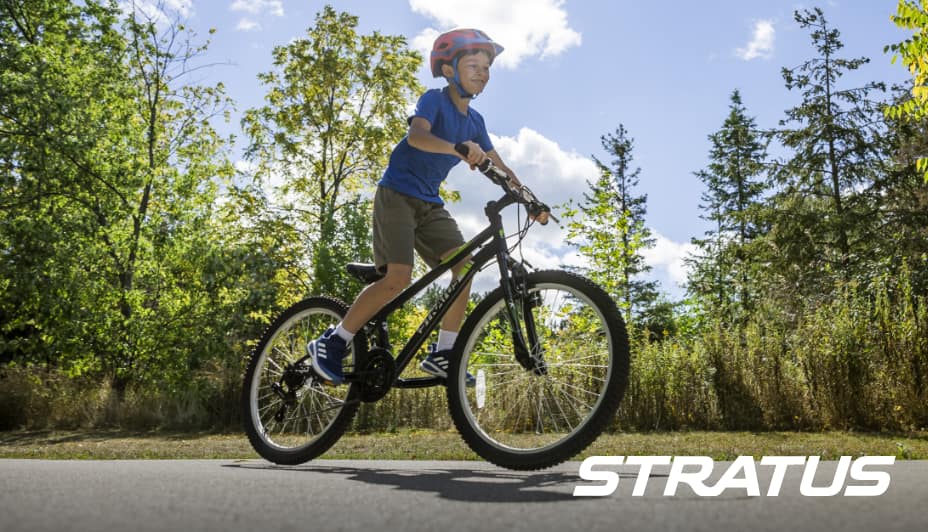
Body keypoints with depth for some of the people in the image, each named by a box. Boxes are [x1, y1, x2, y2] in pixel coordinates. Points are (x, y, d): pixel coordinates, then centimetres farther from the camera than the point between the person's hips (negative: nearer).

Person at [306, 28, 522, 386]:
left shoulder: (474, 121, 11)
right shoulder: (434, 99, -9)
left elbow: (499, 166, 11)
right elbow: (417, 135, -30)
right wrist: (458, 149, -48)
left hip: (429, 202, 7)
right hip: (397, 193, -7)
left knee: (466, 264, -11)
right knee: (399, 278, -20)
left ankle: (442, 353, -4)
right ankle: (331, 343, -6)